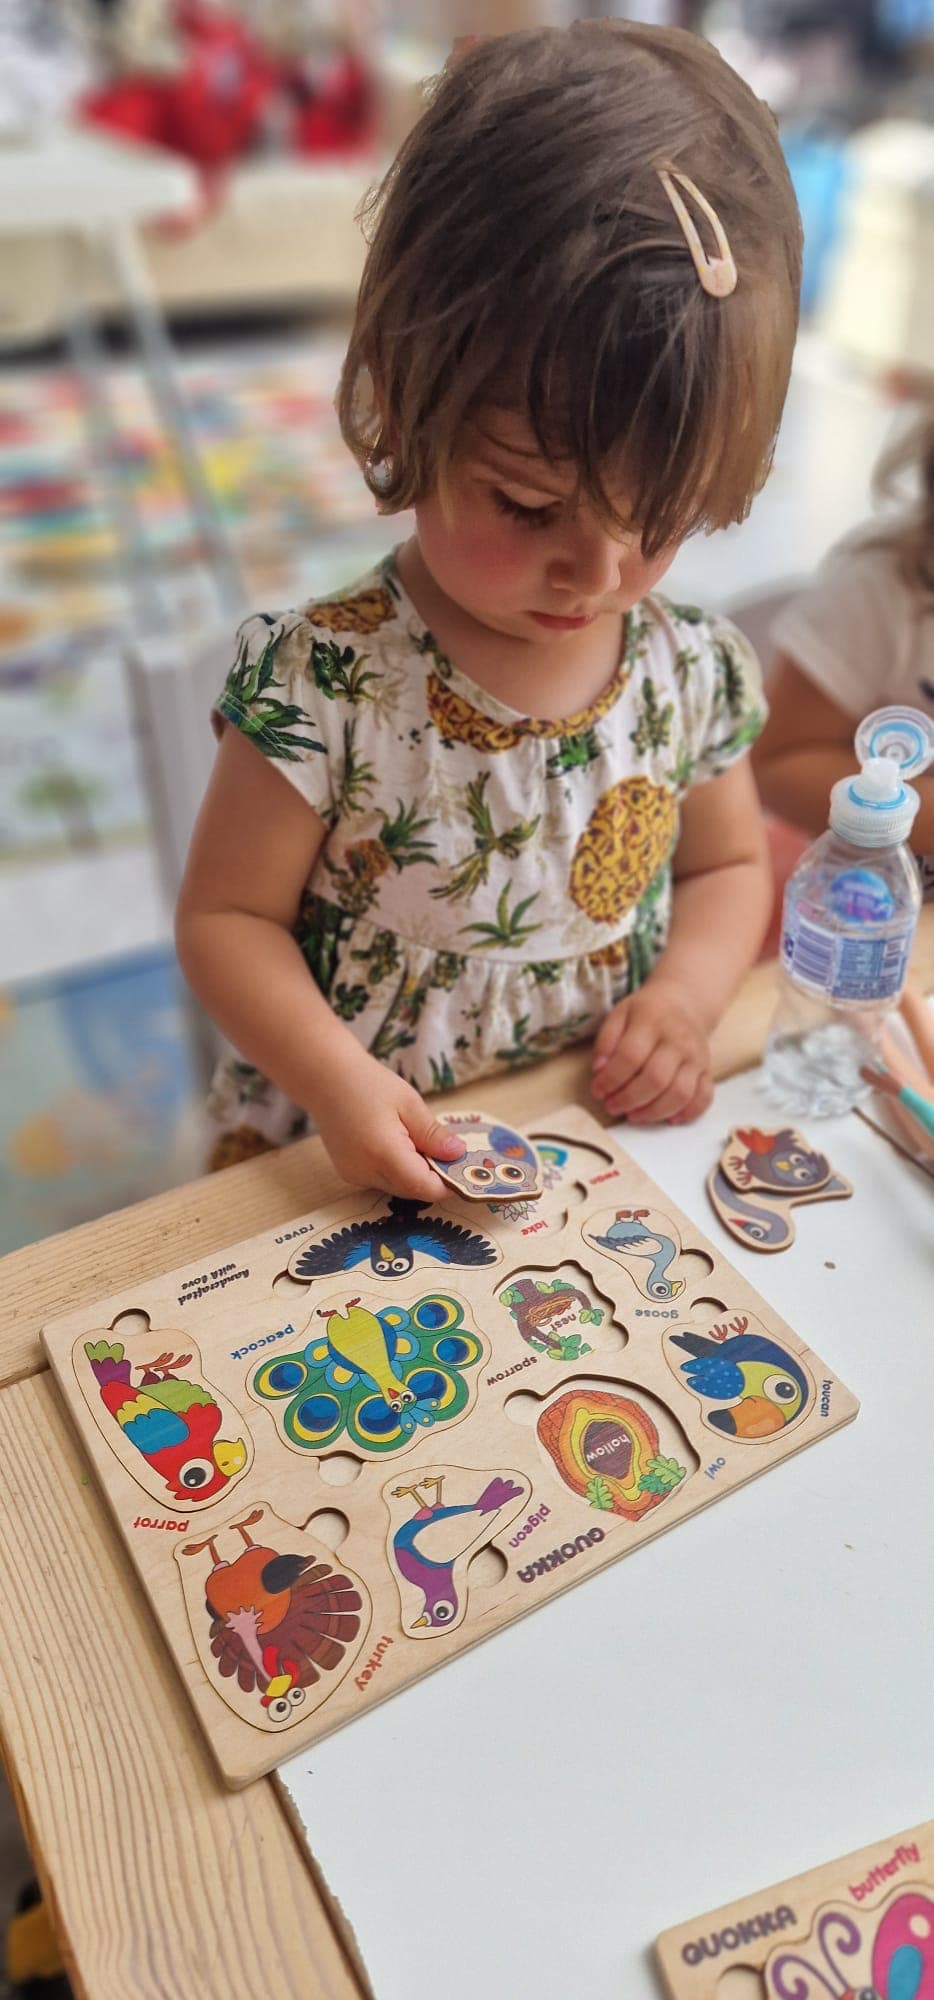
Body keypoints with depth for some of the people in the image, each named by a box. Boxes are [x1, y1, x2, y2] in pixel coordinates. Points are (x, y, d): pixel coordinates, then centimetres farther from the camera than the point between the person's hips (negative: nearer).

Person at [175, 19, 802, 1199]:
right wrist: (335, 1078, -24)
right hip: (349, 1153, -2)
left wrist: (684, 994, -8)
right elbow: (227, 916, -9)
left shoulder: (694, 673, -6)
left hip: (606, 1143, 3)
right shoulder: (322, 685, -18)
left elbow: (728, 866, 11)